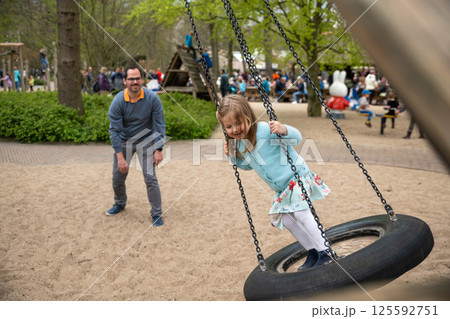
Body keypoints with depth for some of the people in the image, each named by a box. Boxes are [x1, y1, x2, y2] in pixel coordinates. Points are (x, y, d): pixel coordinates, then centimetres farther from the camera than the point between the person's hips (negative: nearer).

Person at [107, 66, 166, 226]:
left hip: (146, 139, -1)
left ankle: (156, 213, 6)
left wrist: (158, 150, -15)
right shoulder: (118, 101, -17)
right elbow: (115, 130, -15)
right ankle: (120, 203, 39)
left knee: (150, 177, -9)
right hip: (123, 141, 2)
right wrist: (120, 157, -19)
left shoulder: (152, 98, -18)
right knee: (118, 176, 9)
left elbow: (160, 125, -10)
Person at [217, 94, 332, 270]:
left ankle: (325, 252, -8)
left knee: (300, 213, -21)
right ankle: (312, 253, 21)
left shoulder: (264, 130, -26)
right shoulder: (238, 143, -3)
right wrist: (233, 157, -2)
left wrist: (283, 129, -47)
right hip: (281, 188, 8)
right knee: (285, 219, 6)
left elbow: (297, 138, -27)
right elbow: (247, 165, 15)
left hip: (296, 175, -8)